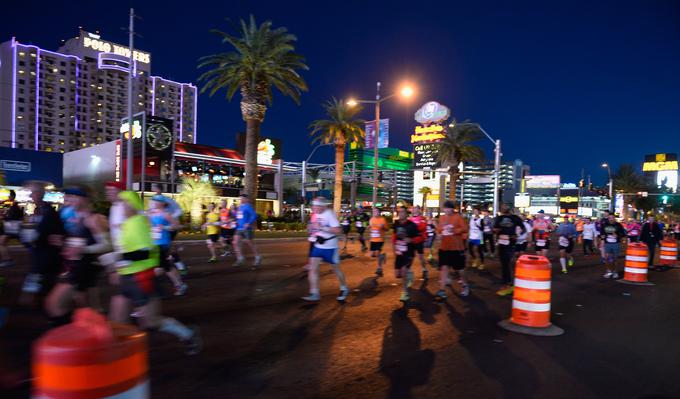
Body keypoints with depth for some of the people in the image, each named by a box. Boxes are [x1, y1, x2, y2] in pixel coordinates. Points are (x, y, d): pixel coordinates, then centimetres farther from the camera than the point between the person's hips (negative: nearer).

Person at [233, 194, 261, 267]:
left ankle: (258, 258, 19)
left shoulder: (248, 206, -11)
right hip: (239, 228, 8)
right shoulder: (239, 207, 14)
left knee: (250, 244, 2)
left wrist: (248, 223, -26)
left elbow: (254, 216, -19)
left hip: (247, 229, -8)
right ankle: (240, 259, 4)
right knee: (235, 243, -3)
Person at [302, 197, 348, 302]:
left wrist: (321, 228, -28)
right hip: (318, 245, 7)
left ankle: (344, 289, 31)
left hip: (330, 247, -7)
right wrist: (314, 232, 4)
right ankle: (314, 294, -1)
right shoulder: (316, 215, 6)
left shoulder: (329, 214, -18)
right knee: (313, 268, -5)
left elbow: (337, 230, -25)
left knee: (336, 269, 9)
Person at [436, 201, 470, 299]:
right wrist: (439, 234, -4)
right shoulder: (441, 217, 6)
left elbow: (465, 228, -15)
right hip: (444, 247, 4)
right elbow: (438, 229, 17)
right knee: (444, 267, -1)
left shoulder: (458, 217, -9)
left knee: (460, 268, 9)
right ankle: (442, 290, 0)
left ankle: (465, 285, 32)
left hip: (457, 247, -4)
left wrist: (454, 230, -26)